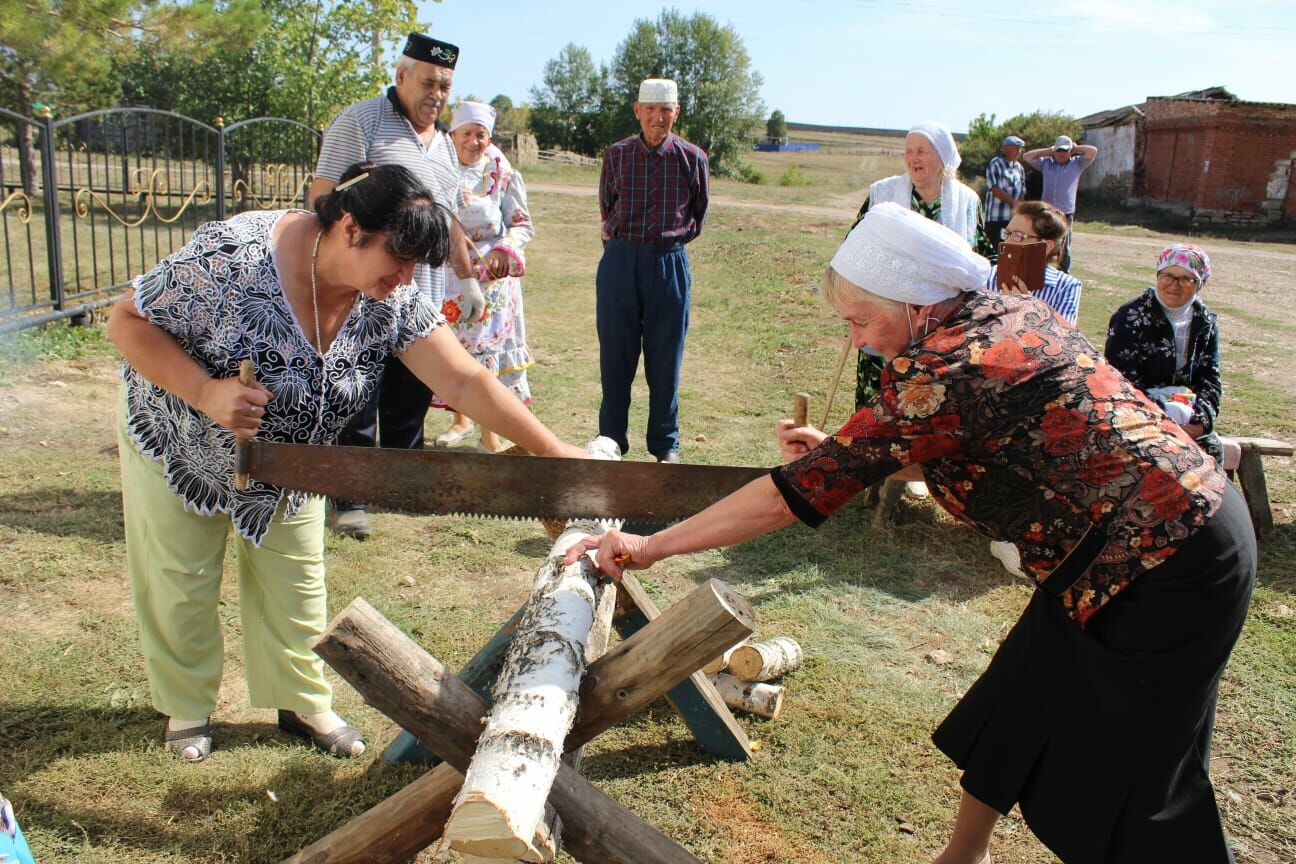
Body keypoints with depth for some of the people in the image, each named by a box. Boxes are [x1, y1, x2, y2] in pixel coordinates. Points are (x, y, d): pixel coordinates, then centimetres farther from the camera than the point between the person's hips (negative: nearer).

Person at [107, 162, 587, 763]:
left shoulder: (393, 302, -22)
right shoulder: (233, 256, -34)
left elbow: (466, 382, -24)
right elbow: (128, 320, -24)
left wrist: (556, 453, -29)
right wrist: (205, 391, -38)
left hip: (286, 462, 4)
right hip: (179, 443, -3)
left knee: (294, 584, 12)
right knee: (179, 584, 10)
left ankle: (303, 701, 33)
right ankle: (186, 708, 34)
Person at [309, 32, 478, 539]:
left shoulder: (444, 144, 18)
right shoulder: (360, 123, -5)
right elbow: (322, 198, -10)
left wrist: (467, 278, 24)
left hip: (424, 296, 7)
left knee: (413, 395, 12)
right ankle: (349, 496, 9)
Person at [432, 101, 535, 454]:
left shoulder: (502, 174, 0)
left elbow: (523, 223, 3)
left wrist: (506, 249, -16)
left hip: (492, 277, -1)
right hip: (447, 276, 2)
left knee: (489, 349, -3)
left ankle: (489, 433, 6)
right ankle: (460, 420, 29)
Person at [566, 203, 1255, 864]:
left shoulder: (942, 367, -27)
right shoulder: (1007, 312, 1)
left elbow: (801, 492, -26)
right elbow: (948, 440, 16)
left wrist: (653, 546, -20)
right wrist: (842, 449, 8)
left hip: (1163, 569, -9)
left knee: (1119, 778, 6)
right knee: (1006, 714, 17)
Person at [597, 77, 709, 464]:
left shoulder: (692, 158, -1)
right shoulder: (616, 154, 3)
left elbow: (699, 213, 14)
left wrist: (673, 237, 8)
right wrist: (619, 235, 12)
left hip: (669, 264, -1)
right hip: (619, 261, 1)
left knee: (665, 360, 5)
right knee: (614, 357, 6)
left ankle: (665, 443, 18)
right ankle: (611, 440, 18)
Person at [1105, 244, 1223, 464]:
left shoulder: (1206, 324, 9)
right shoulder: (1130, 317, -6)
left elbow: (1210, 380, 5)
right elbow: (1122, 380, -14)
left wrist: (1201, 418, -16)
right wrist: (1166, 417, -23)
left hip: (1187, 413, 5)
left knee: (1212, 448, -20)